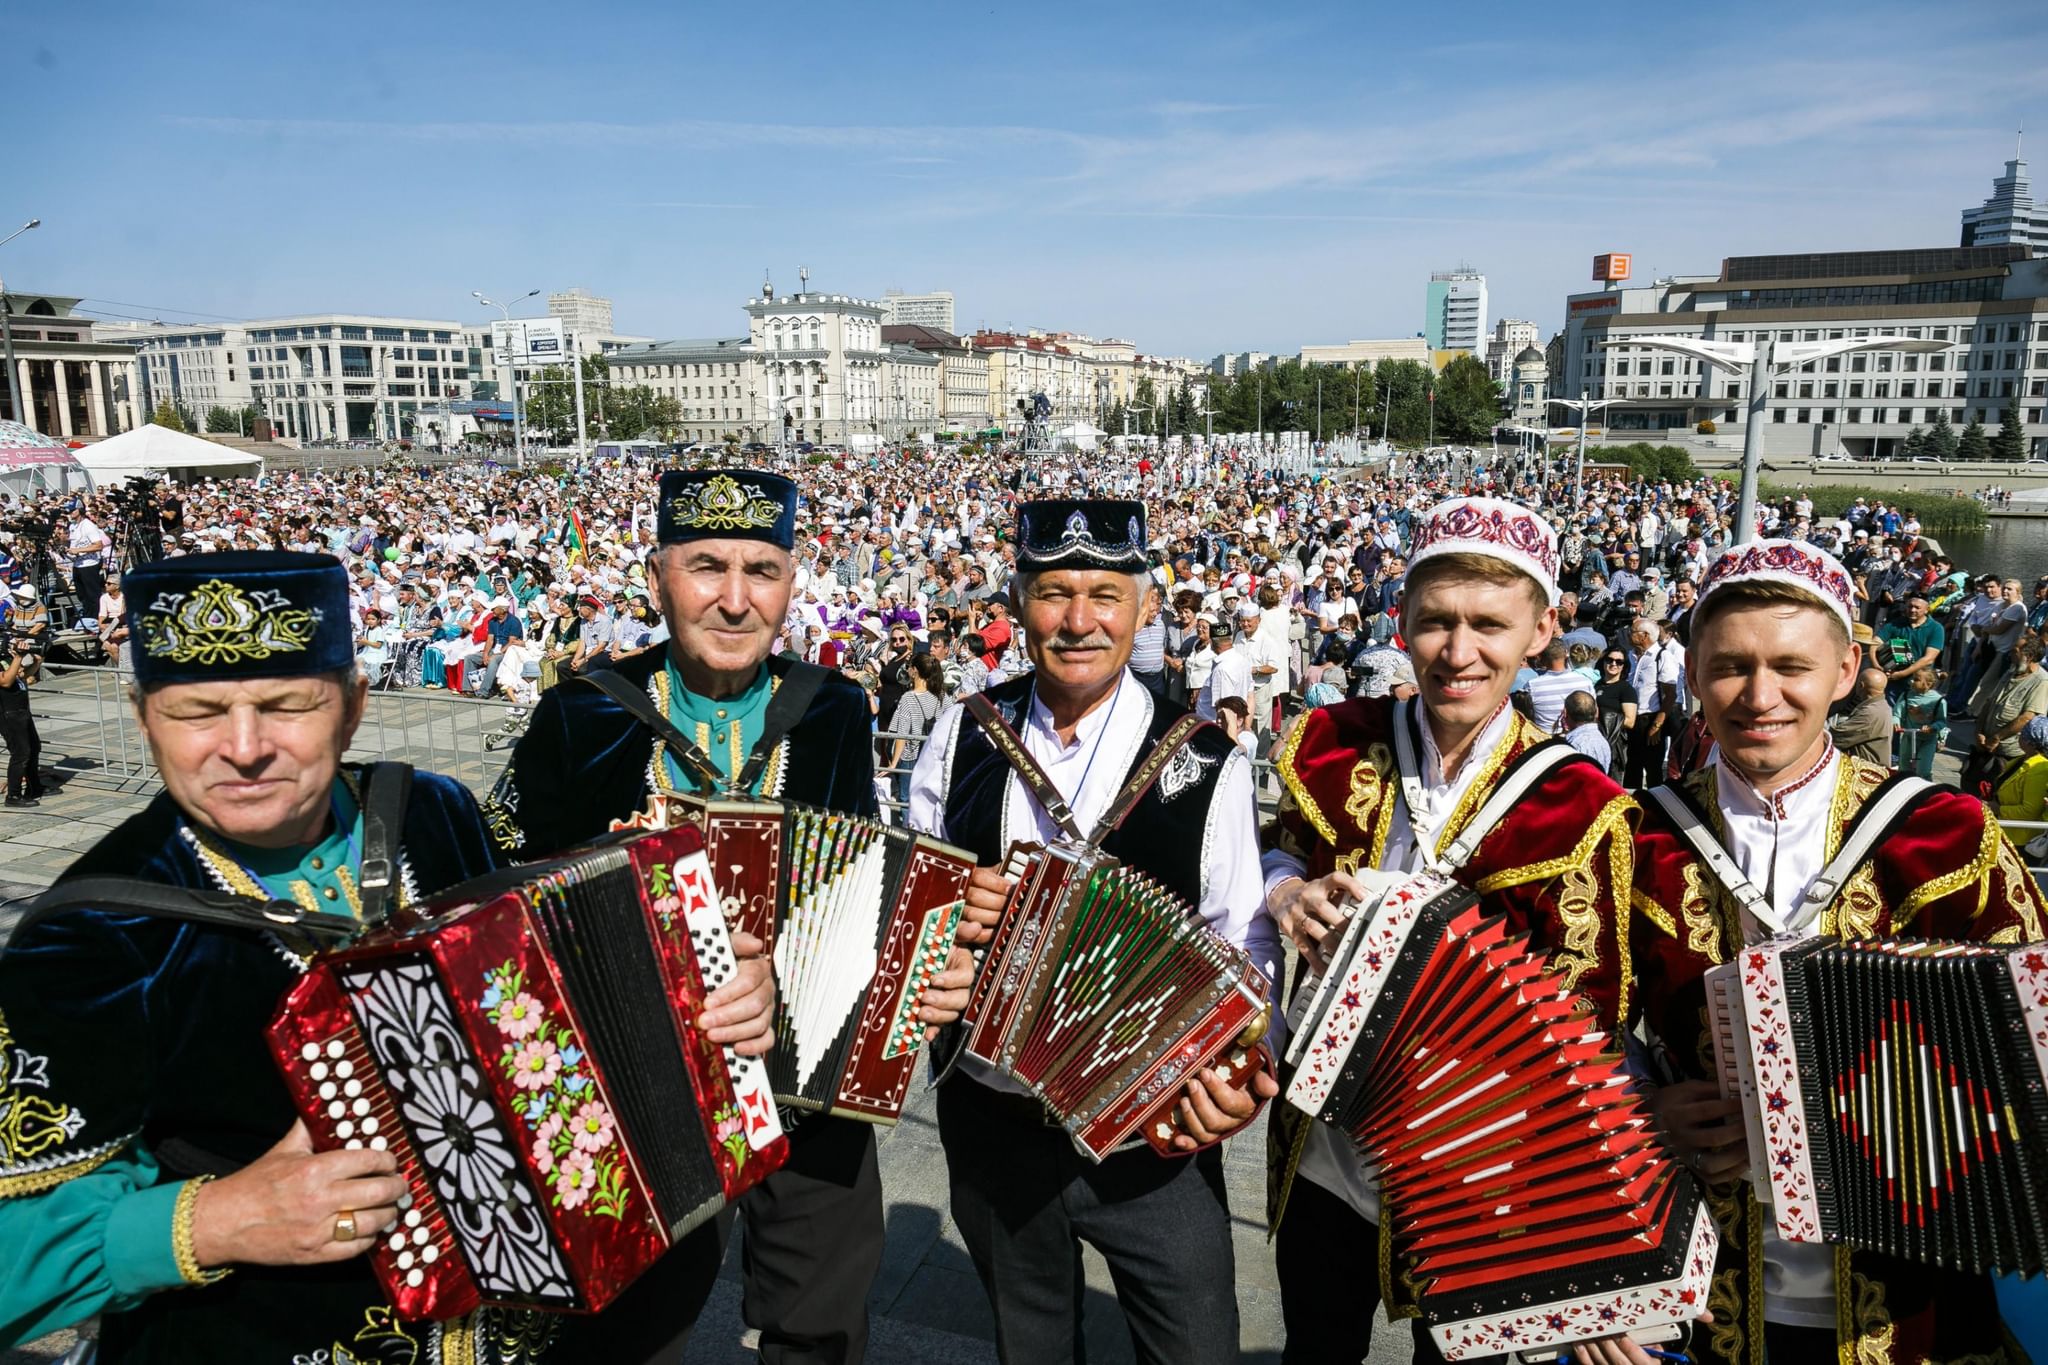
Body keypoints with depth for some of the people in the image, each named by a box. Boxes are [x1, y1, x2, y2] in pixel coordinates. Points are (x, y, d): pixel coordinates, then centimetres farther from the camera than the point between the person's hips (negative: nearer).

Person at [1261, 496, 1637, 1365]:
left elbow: (1585, 1023, -13)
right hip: (1320, 1153, 3)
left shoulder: (1573, 808, -16)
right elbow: (1282, 848, 8)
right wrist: (1288, 890, -14)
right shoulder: (1336, 744, -9)